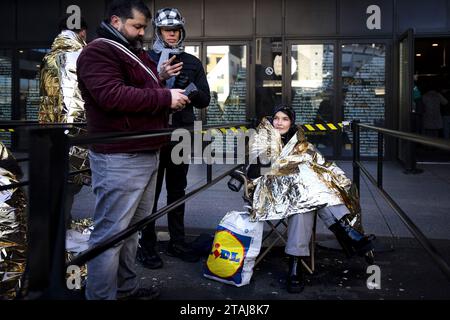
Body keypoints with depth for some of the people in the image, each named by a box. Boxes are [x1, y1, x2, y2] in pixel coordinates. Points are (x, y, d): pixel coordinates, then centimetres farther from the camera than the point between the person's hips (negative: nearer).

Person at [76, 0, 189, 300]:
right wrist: (165, 97, -17)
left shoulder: (138, 54, 22)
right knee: (111, 232, -4)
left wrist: (172, 100, 12)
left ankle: (126, 286, 28)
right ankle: (101, 295, 8)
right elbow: (112, 96, -23)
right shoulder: (98, 52, -8)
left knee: (132, 227, 16)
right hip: (120, 159, -10)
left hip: (147, 154, 10)